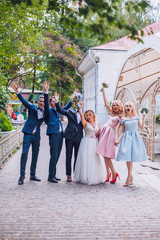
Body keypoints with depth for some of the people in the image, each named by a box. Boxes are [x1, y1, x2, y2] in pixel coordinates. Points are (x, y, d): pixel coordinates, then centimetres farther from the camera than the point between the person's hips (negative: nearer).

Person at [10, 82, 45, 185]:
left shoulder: (45, 113, 10)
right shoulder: (32, 108, 2)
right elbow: (23, 100, -7)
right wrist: (17, 91, -23)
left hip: (36, 136, 4)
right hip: (28, 134, -3)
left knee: (35, 155, 9)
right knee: (24, 153, -9)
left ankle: (33, 174, 21)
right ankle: (22, 175, -2)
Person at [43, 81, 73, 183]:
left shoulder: (58, 110, 20)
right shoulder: (48, 110, 1)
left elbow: (66, 107, 32)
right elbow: (46, 103, -16)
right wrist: (46, 92, -29)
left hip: (60, 134, 7)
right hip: (53, 134, -7)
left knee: (57, 156, 9)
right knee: (54, 156, -8)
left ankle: (53, 175, 17)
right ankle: (51, 176, -2)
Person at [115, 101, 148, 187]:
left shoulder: (136, 118, 9)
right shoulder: (123, 119, 9)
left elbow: (142, 128, 6)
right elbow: (123, 132, 12)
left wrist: (143, 119, -1)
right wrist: (118, 139, 3)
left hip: (135, 138, -1)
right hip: (126, 138, 1)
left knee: (131, 158, -9)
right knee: (127, 158, -6)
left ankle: (128, 178, -3)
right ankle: (130, 177, 9)